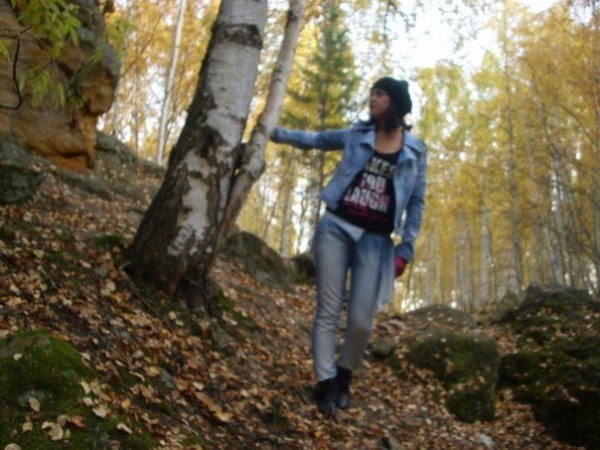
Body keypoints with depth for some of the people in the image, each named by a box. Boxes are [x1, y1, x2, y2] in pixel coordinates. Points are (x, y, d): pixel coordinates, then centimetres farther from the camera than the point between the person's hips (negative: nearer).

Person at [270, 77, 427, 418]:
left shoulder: (415, 150, 5)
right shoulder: (358, 134, 9)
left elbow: (416, 203, 7)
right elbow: (316, 139, 23)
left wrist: (406, 250, 1)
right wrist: (277, 132, 16)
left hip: (375, 241, -1)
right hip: (336, 228, 1)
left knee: (361, 322, -7)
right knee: (329, 312, -4)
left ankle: (345, 377, 20)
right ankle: (326, 384, 4)